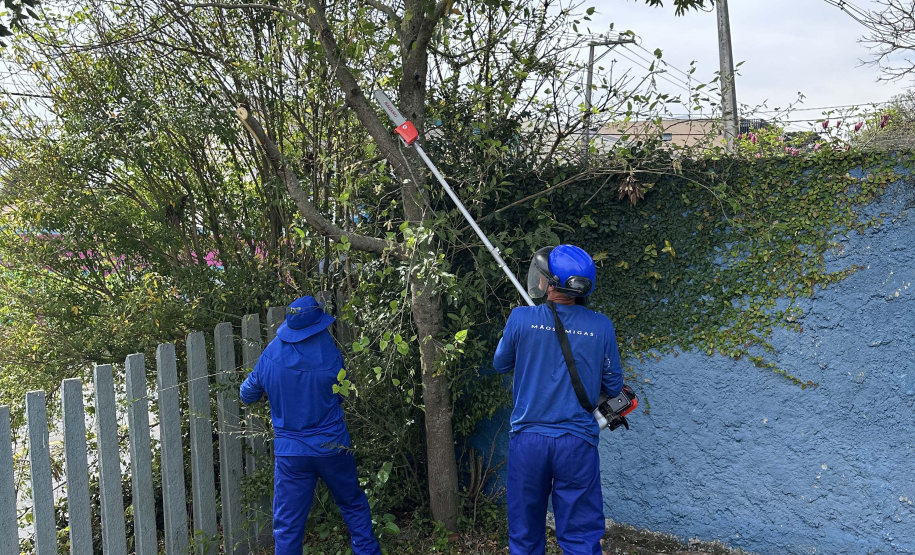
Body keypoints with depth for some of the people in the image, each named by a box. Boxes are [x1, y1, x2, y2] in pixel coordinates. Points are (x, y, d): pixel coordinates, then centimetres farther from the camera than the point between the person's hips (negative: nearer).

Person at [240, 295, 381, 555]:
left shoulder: (270, 356, -9)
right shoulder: (331, 357, -12)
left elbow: (247, 395, 5)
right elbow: (340, 396, 3)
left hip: (290, 453, 0)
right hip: (333, 446, 0)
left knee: (287, 527, 8)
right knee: (354, 506, 21)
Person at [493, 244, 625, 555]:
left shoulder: (521, 318, -9)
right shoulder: (601, 327, -6)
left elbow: (500, 364, 9)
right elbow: (613, 387, 4)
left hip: (528, 440, 0)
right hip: (577, 444, 0)